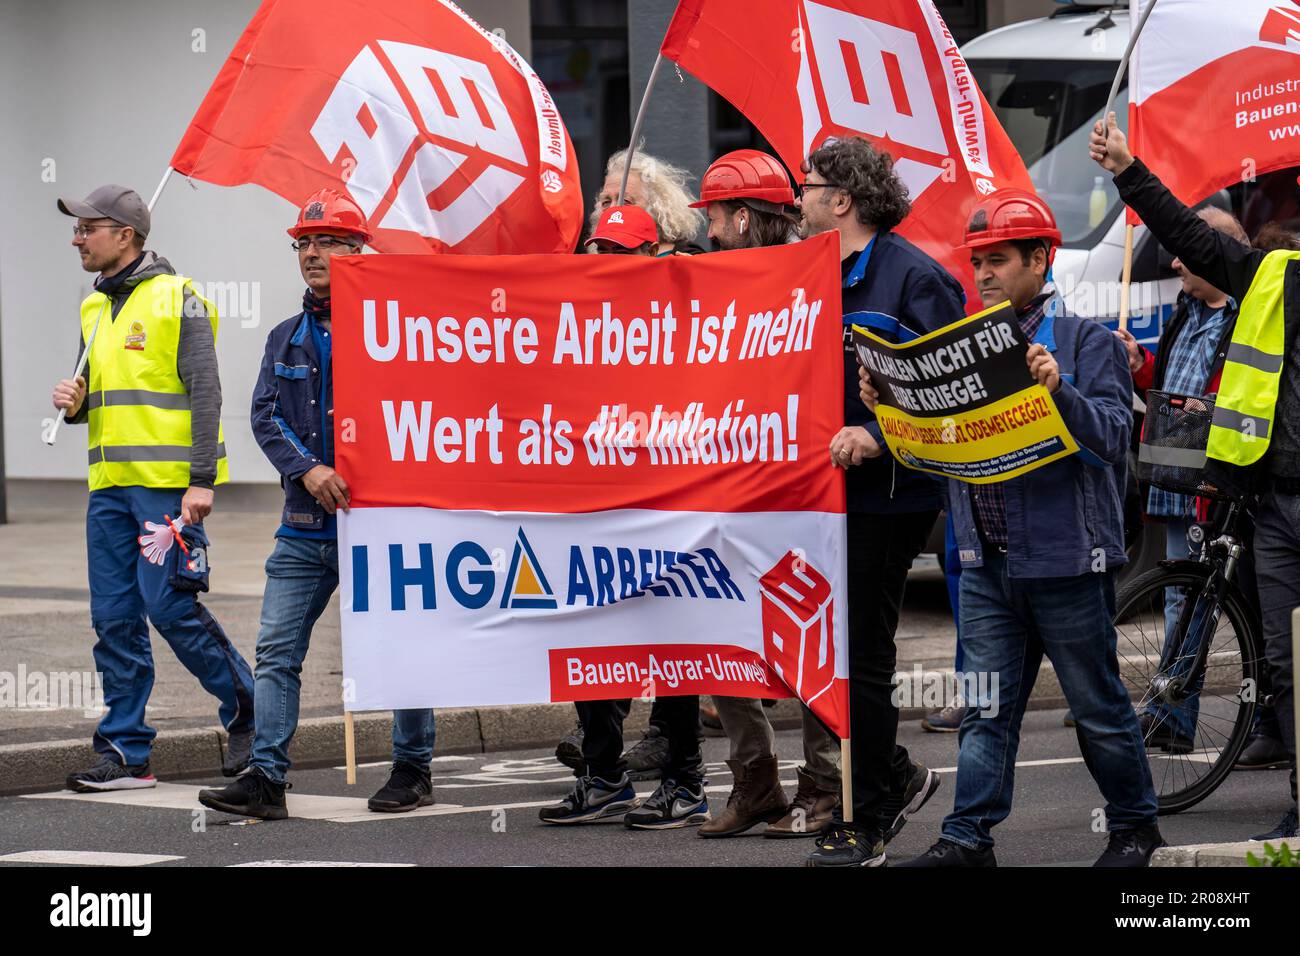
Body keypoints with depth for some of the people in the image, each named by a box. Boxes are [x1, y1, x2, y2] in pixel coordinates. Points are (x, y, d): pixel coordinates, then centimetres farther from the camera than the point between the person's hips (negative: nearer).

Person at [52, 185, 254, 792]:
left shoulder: (175, 298, -7)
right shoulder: (94, 308, 17)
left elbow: (205, 392, -10)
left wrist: (201, 480, -17)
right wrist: (75, 402, 2)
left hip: (167, 483, -8)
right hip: (109, 485, 8)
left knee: (169, 605, -11)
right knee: (114, 619, 4)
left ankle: (248, 709, 8)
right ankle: (125, 753, 8)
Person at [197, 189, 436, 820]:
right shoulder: (286, 338, 14)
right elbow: (265, 415, 4)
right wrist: (307, 470, -13)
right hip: (304, 529, 5)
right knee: (277, 651, -2)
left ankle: (413, 769, 17)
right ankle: (265, 779, -3)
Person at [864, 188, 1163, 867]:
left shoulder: (1086, 342, -3)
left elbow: (1113, 435, -14)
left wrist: (1060, 390, -28)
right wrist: (885, 403, -5)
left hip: (1066, 560, -5)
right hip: (987, 564, 5)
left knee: (1098, 707, 6)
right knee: (986, 711, 5)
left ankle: (1134, 826, 20)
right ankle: (967, 839, 6)